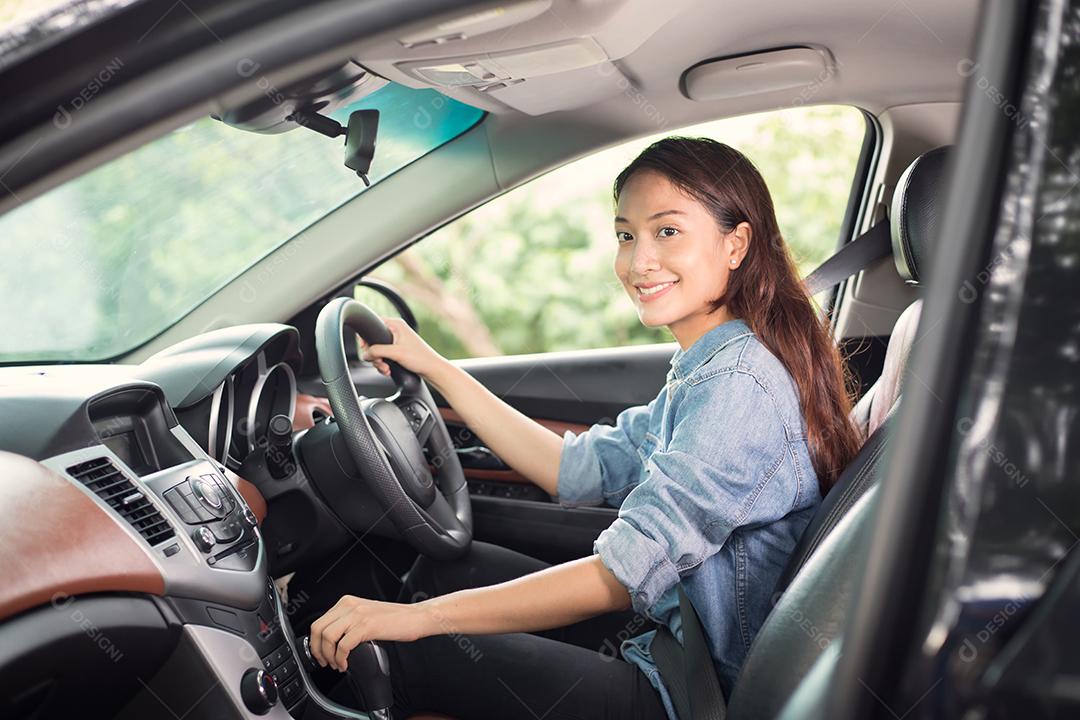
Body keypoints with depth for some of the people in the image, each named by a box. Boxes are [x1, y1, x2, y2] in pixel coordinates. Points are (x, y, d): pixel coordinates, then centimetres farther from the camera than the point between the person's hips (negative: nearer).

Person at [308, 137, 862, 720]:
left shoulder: (739, 383, -25)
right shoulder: (705, 371, 6)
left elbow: (629, 573, -30)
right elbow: (579, 471, 8)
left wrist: (421, 616, -27)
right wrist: (434, 367, 9)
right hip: (663, 629, 9)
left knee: (403, 652, -6)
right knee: (447, 565, 13)